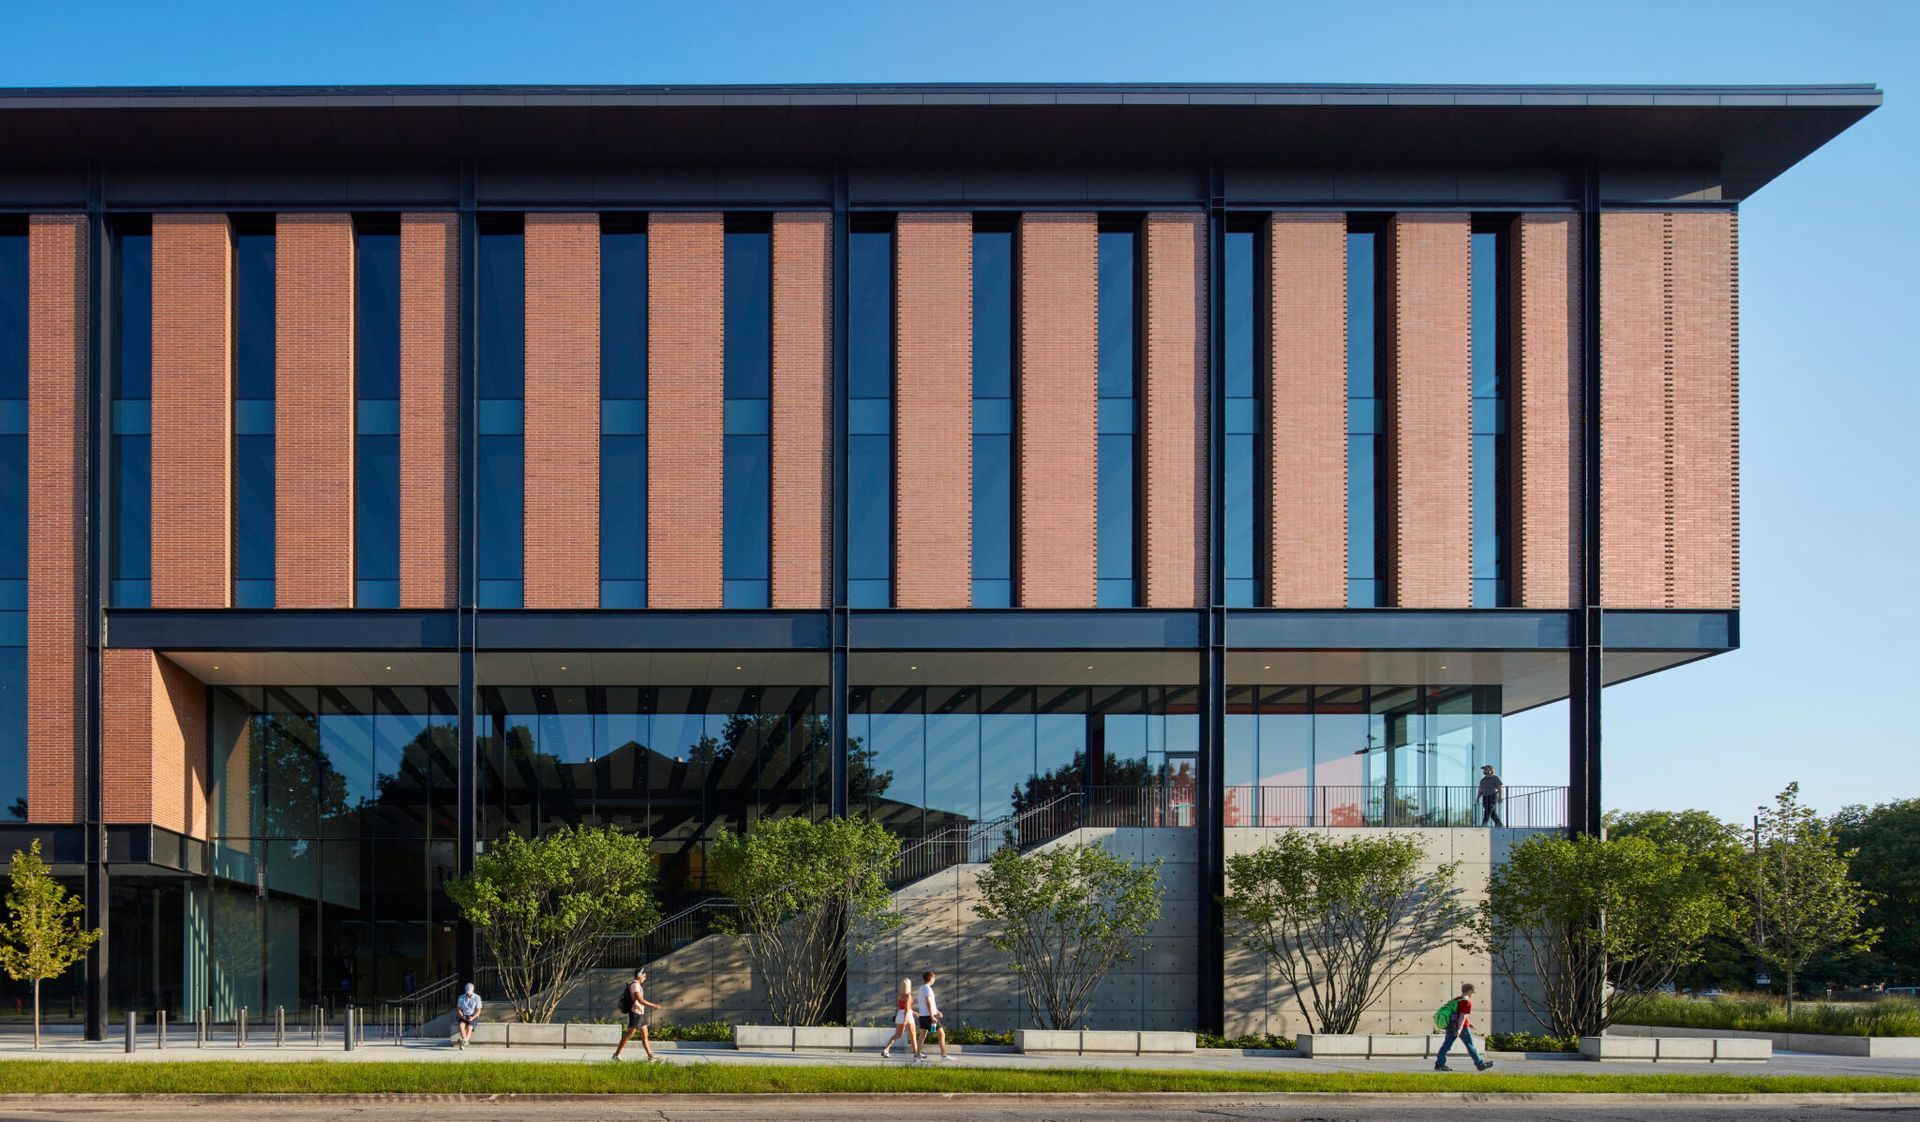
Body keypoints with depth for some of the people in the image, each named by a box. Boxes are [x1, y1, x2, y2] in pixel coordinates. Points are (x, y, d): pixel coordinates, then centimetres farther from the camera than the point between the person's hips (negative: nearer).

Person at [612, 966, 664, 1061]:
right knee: (628, 1035, -5)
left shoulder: (637, 985, 14)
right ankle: (616, 1054, 1)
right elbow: (641, 1000, -25)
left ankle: (650, 1056, 9)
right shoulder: (635, 985, -17)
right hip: (636, 1014, -10)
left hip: (641, 1014, 10)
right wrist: (654, 1006, -22)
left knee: (645, 1035, 8)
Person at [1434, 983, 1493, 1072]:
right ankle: (1480, 1064, 12)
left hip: (1451, 1025, 7)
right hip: (1462, 1026, -7)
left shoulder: (1456, 999, 15)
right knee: (1470, 1046, 3)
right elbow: (1463, 1016, -21)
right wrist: (1459, 1029, -27)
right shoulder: (1467, 1002, -11)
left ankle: (1439, 1064, -2)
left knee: (1446, 1044, 4)